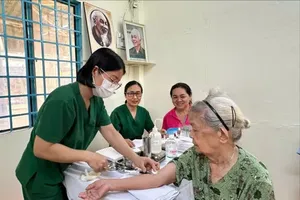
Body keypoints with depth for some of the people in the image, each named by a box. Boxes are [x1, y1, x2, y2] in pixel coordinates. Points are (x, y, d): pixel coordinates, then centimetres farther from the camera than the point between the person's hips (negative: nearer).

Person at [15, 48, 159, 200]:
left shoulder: (96, 101, -5)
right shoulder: (62, 100, -32)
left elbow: (111, 133, -8)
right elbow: (41, 149, -30)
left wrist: (136, 159, -16)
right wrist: (88, 156, -29)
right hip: (42, 177, -7)